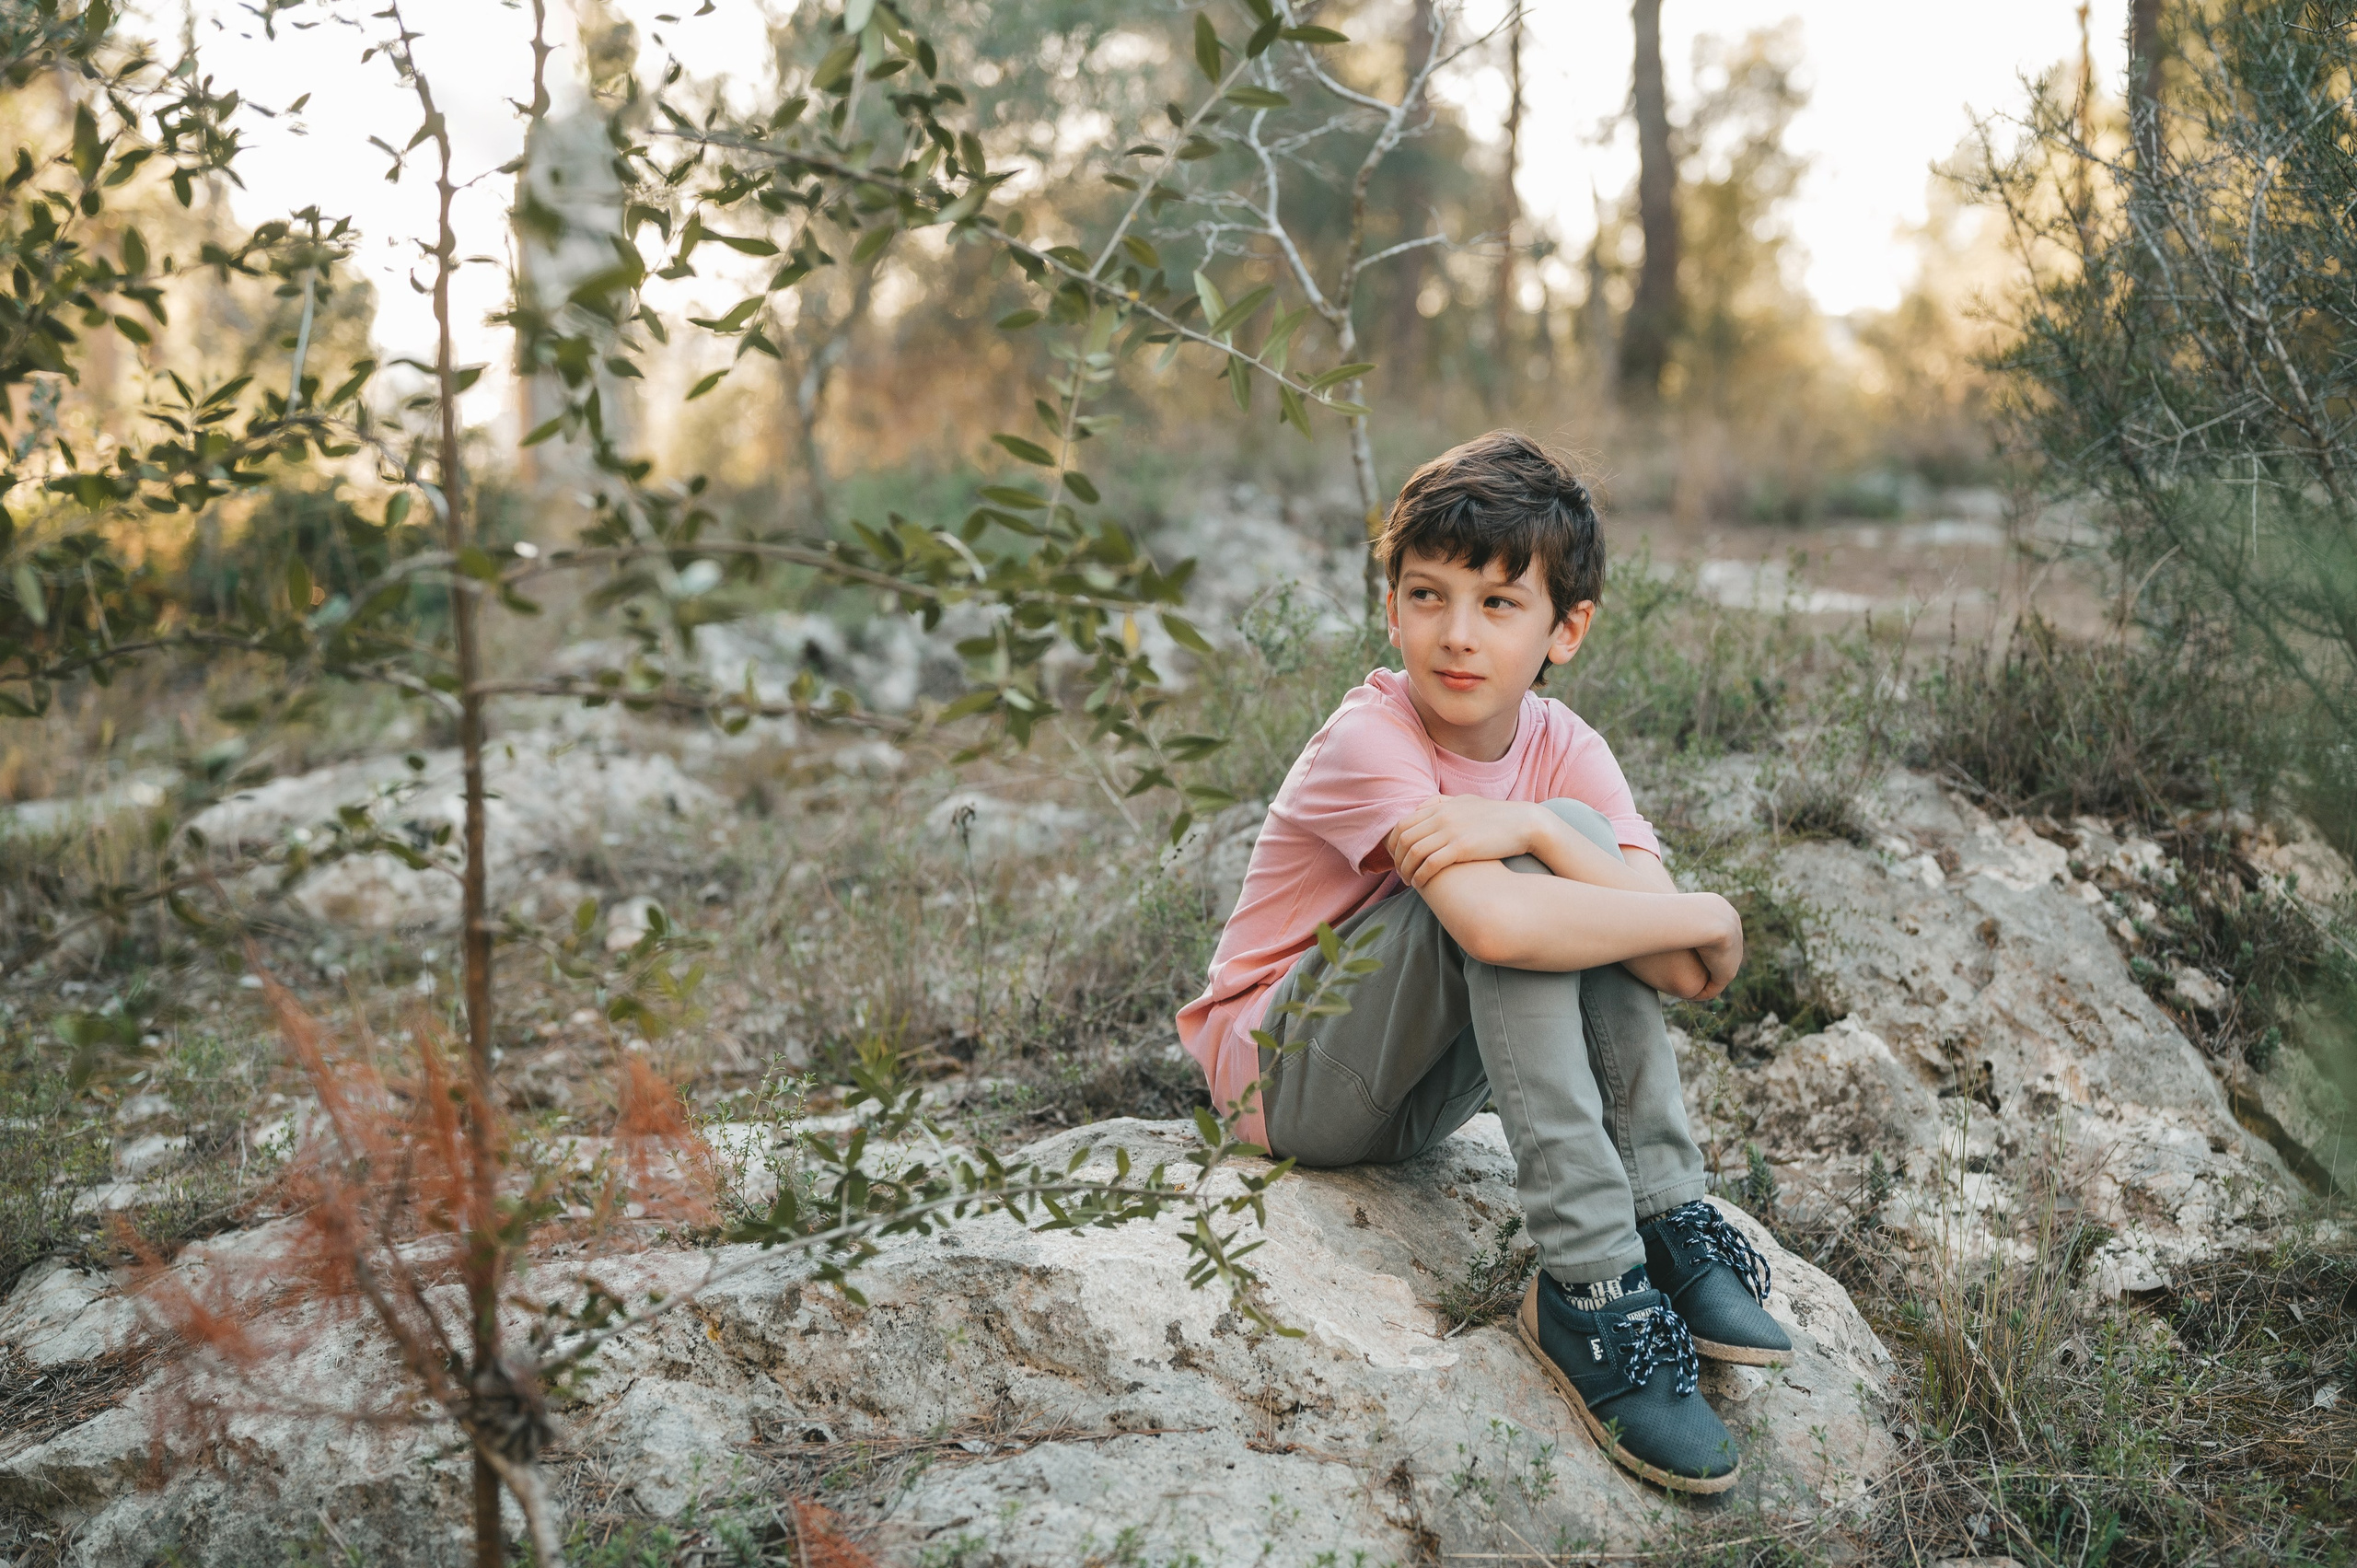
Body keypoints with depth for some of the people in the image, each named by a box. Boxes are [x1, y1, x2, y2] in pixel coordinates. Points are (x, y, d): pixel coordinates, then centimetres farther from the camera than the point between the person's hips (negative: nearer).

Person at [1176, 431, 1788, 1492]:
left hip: (1420, 1090, 6)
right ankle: (1587, 1288, -30)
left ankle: (1665, 1221, -18)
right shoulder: (1369, 739, -23)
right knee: (1498, 892, -30)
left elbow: (1680, 971, -20)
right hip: (1283, 1075, -6)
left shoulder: (1561, 749, -6)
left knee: (1584, 848, -16)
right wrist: (1712, 922, -30)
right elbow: (1493, 925, -42)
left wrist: (1535, 828, -35)